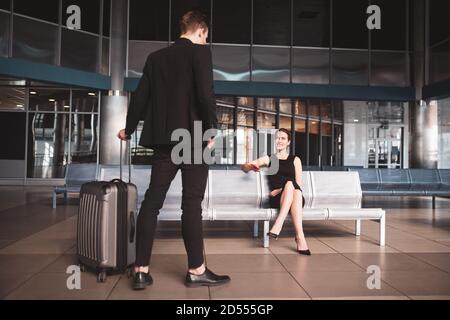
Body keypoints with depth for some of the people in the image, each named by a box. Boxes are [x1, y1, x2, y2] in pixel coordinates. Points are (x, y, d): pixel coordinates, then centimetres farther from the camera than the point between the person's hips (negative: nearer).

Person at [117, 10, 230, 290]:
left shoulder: (156, 57, 15)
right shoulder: (200, 51, -1)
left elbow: (141, 96, 16)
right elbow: (206, 93, -13)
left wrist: (130, 129, 28)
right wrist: (212, 129, -4)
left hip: (163, 138, 5)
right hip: (193, 136, -5)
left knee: (152, 200, 5)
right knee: (192, 203, -2)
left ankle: (142, 271, 8)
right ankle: (196, 270, 6)